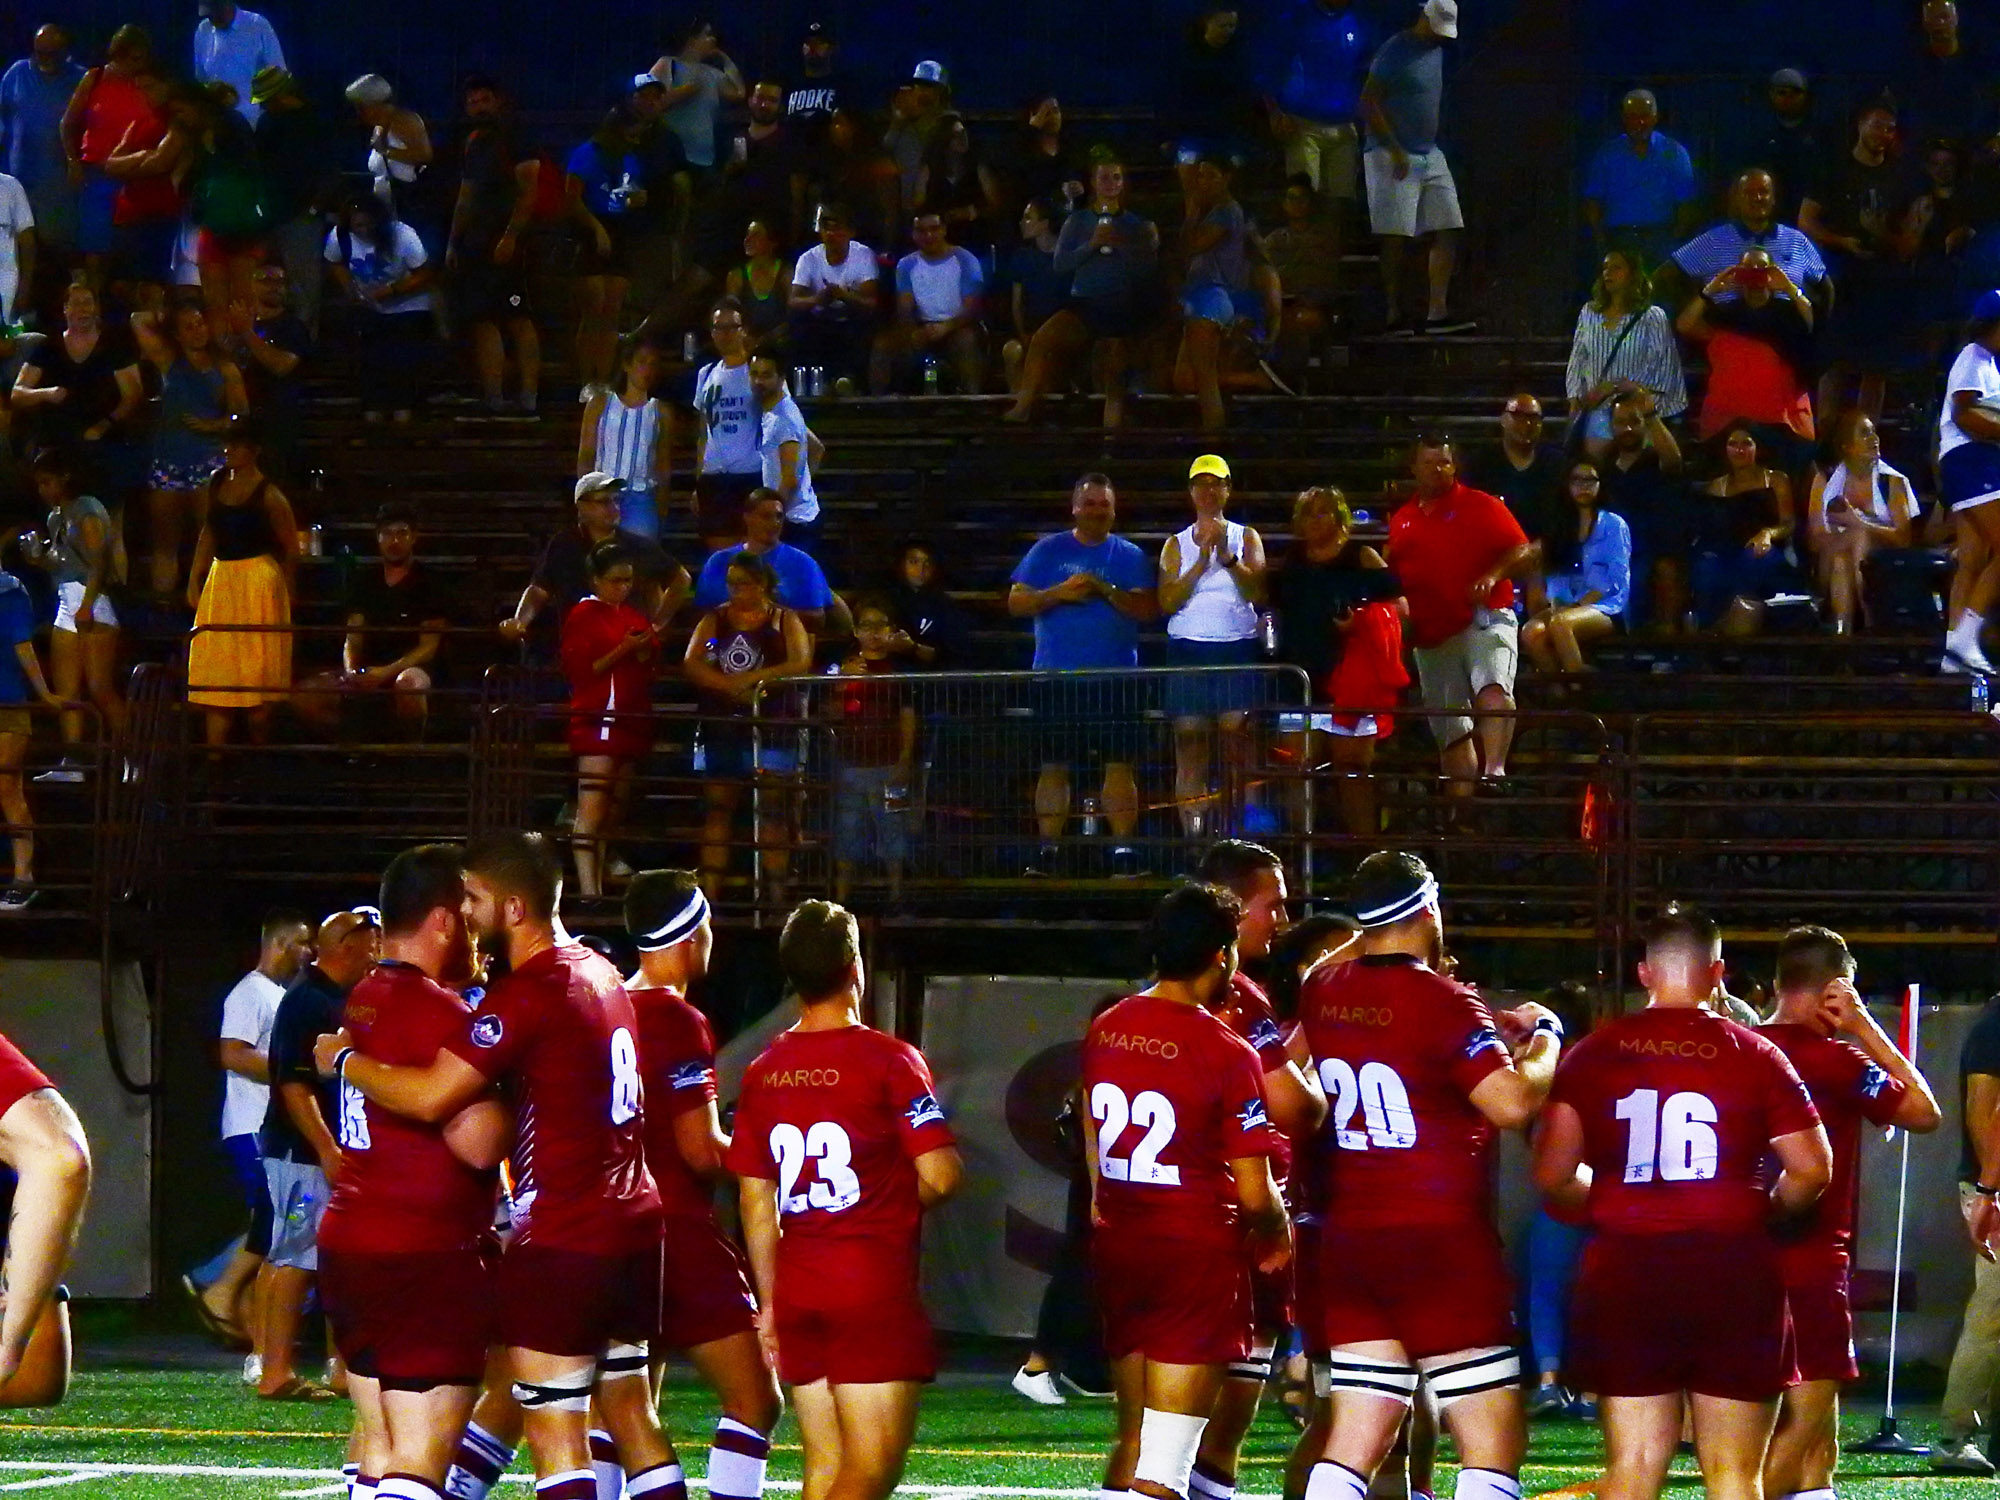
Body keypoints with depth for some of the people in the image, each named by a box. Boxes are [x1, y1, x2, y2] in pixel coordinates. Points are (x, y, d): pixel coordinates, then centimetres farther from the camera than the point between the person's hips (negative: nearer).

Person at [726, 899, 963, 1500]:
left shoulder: (764, 1073, 8)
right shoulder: (890, 1061, -9)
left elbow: (756, 1202, 12)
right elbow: (941, 1177, -12)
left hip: (798, 1293, 6)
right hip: (875, 1293, -6)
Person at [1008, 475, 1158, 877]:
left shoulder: (1129, 557, 10)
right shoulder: (1048, 552, 10)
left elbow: (1148, 609, 0)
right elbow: (1016, 603, 5)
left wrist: (1106, 591, -13)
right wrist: (1059, 594, -10)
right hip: (1056, 676, 0)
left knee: (1119, 764, -5)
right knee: (1053, 765, 0)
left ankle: (1123, 846, -5)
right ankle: (1047, 849, 2)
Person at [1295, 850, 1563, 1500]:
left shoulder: (1323, 991, 7)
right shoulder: (1444, 1005, -13)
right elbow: (1513, 1103, -22)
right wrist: (1543, 1043, -4)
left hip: (1349, 1245, 6)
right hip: (1443, 1250, -6)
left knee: (1354, 1442, 7)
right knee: (1494, 1446, -1)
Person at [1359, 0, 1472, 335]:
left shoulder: (1436, 52, 15)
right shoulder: (1395, 52, -10)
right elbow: (1369, 103, -14)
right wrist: (1395, 151, -17)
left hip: (1429, 155, 8)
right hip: (1395, 156, -8)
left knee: (1447, 231, -1)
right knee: (1397, 239, -6)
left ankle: (1438, 312, -3)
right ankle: (1395, 316, -2)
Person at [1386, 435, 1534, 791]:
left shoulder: (1479, 506, 3)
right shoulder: (1402, 522, 17)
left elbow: (1524, 552, -4)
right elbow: (1393, 578, 28)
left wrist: (1492, 577, -21)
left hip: (1484, 619, -5)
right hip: (1432, 638, 5)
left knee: (1492, 688, -33)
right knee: (1451, 733, 7)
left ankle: (1495, 770, -47)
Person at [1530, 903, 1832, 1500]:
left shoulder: (1594, 1053, 2)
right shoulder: (1755, 1056, -1)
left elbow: (1552, 1176, -1)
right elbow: (1812, 1169, -3)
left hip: (1625, 1270, 1)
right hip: (1733, 1271, -1)